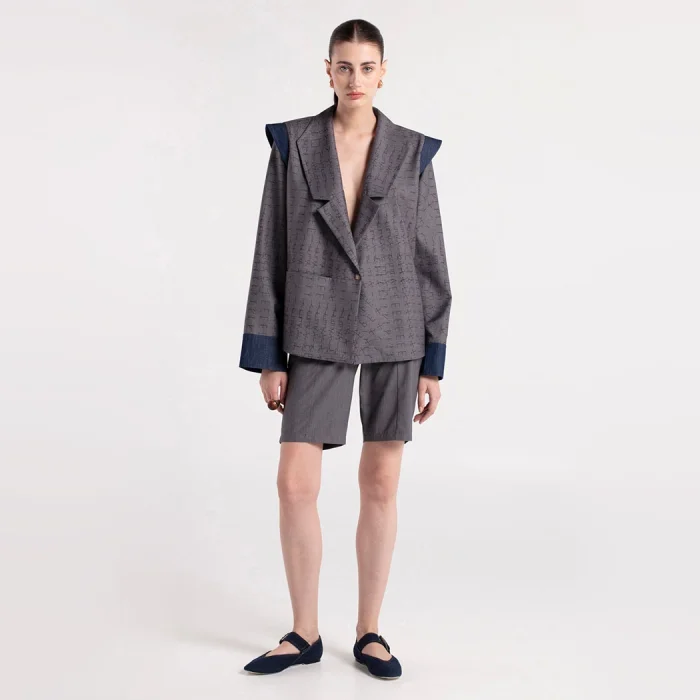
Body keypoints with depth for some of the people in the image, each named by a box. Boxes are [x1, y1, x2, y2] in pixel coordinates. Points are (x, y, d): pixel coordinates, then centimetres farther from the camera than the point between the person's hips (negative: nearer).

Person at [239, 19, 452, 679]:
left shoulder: (412, 153, 3)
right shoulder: (292, 144, 2)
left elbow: (430, 260, 3)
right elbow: (271, 254, 1)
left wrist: (433, 362, 0)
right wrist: (267, 357, -3)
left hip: (393, 331, 0)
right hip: (317, 333, 0)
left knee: (381, 487, 5)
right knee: (294, 484, -3)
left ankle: (369, 631, 20)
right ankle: (304, 632, 15)